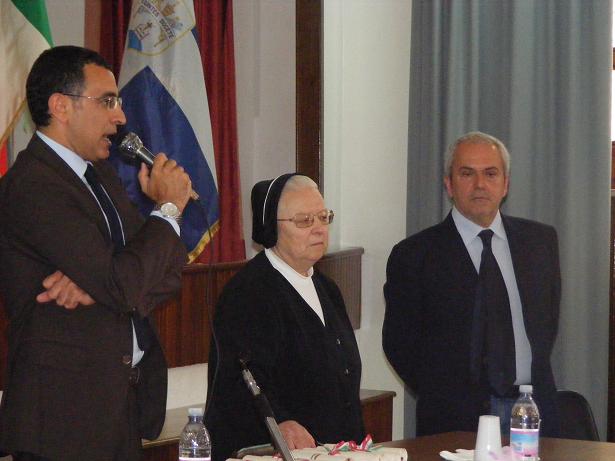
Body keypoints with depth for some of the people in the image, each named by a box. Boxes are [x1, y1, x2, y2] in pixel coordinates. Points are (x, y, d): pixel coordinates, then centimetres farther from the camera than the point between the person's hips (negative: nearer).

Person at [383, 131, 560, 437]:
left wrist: (535, 377, 8)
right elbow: (399, 341, 1)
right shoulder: (413, 255, -2)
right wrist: (440, 398, -3)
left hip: (534, 412, 3)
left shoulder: (541, 240, 9)